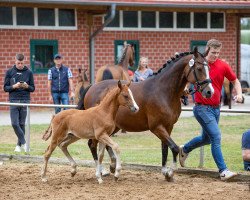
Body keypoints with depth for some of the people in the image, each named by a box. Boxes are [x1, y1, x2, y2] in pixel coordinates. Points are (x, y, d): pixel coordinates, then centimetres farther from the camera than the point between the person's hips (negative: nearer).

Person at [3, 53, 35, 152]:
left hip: (25, 101, 0)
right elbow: (5, 88, 5)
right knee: (15, 124, -9)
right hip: (13, 101, 0)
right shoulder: (9, 72, 5)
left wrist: (27, 86, -13)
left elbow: (33, 88, 9)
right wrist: (14, 86, -14)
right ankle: (23, 142, 2)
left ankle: (19, 144, 12)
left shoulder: (29, 73, 5)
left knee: (22, 124, 3)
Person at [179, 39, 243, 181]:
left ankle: (184, 150, 46)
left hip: (216, 108, 6)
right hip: (202, 108, -6)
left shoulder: (223, 66, 2)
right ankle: (223, 171, -16)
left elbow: (235, 81, 12)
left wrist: (239, 94, -5)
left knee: (206, 138, 20)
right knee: (216, 136, -16)